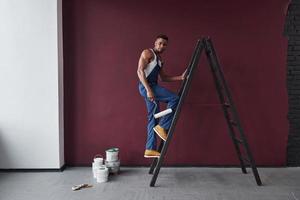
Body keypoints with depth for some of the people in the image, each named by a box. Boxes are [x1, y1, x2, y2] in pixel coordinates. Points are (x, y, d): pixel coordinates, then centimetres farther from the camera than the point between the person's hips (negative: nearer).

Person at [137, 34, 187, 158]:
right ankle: (162, 126, -10)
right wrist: (148, 89, -23)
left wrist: (180, 77, 14)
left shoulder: (159, 59, 23)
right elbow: (140, 71, -15)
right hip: (146, 86, -9)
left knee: (154, 118, 6)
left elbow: (163, 78, 25)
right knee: (174, 99, -17)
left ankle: (150, 149, 9)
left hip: (152, 87, 9)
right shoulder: (148, 53, -4)